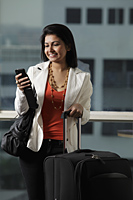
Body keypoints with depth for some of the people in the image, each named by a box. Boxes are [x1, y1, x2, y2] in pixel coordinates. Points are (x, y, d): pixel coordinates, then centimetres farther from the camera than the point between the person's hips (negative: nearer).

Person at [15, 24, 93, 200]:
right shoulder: (35, 72, 4)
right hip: (34, 145, 0)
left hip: (63, 146, 0)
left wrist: (80, 110, -10)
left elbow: (85, 117, 13)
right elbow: (22, 111, 5)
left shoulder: (82, 79, 5)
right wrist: (22, 92, -15)